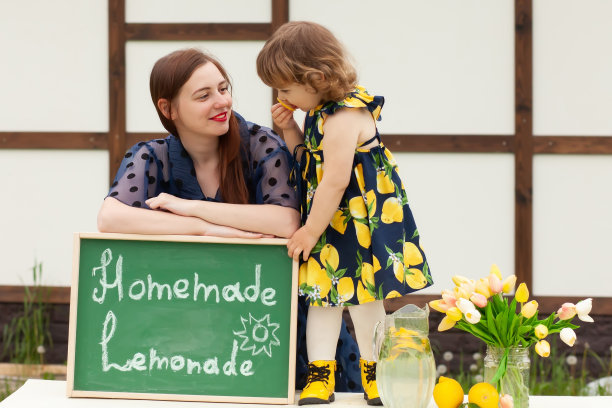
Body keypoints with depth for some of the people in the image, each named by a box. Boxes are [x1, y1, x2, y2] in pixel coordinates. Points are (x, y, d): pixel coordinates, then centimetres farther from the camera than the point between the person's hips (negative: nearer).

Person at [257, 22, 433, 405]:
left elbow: (335, 181, -25)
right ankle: (320, 374, 11)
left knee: (363, 296, 4)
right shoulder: (324, 112, 7)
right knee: (322, 292, 7)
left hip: (359, 222, -9)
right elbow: (309, 159, 21)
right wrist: (290, 129, 3)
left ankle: (373, 372, 20)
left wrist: (311, 231, -17)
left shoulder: (343, 118, -24)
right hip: (329, 219, 9)